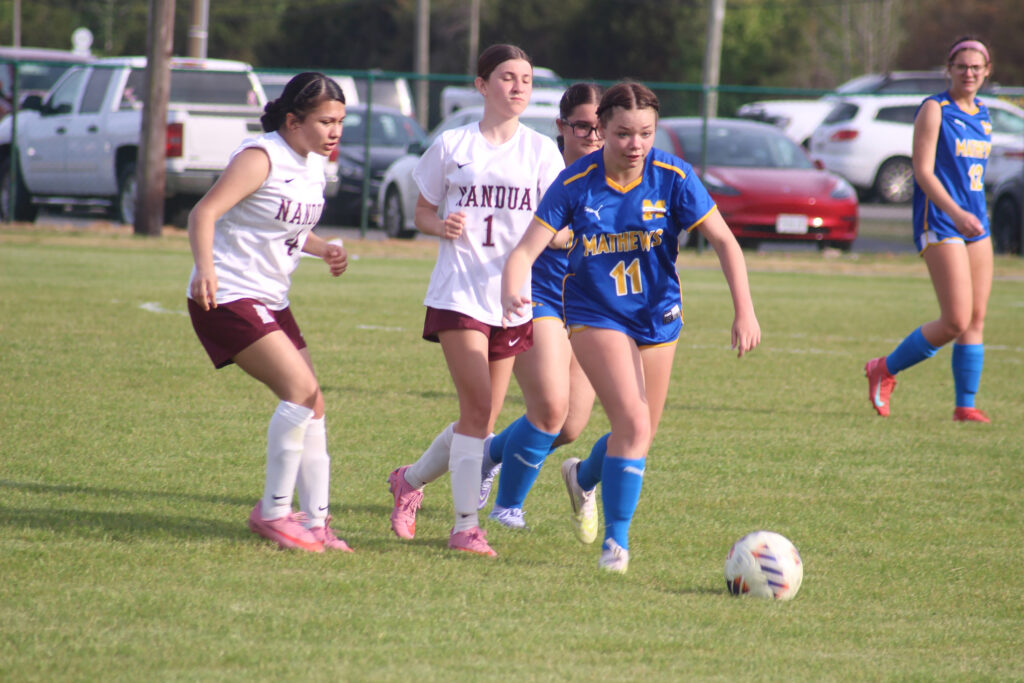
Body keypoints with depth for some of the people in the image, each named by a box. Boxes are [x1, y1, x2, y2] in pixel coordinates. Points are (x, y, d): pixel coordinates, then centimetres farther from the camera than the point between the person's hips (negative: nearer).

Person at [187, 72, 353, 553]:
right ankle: (273, 510, -12)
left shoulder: (314, 165, 11)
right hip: (228, 296, -9)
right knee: (301, 390, -20)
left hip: (271, 300, 9)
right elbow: (204, 212, -22)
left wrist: (323, 250, 6)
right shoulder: (261, 158, -15)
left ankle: (315, 521, 9)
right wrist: (204, 269, -39)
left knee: (312, 404, 5)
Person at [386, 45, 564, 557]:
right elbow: (422, 212, 11)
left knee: (484, 417, 6)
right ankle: (465, 525, -9)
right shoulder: (452, 145, 4)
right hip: (459, 290, -3)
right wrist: (441, 225, -12)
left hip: (514, 298, 3)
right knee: (478, 407, -15)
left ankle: (411, 480, 30)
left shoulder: (541, 151, 7)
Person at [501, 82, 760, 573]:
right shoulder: (576, 184, -15)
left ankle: (584, 477, 47)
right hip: (596, 316, -3)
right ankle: (615, 540, -8)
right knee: (633, 422, -21)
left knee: (639, 435, 13)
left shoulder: (672, 177, -13)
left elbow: (723, 241, -10)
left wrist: (745, 310, -20)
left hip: (658, 318, 3)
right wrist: (510, 293, -38)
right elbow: (527, 250, -17)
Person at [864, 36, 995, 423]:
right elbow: (923, 170, -15)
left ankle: (965, 406, 8)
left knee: (976, 319, 3)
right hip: (940, 225, -7)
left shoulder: (982, 115, 15)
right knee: (956, 321, -12)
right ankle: (884, 370, 5)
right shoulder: (935, 110, -8)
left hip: (976, 225, 7)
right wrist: (955, 212, -26)